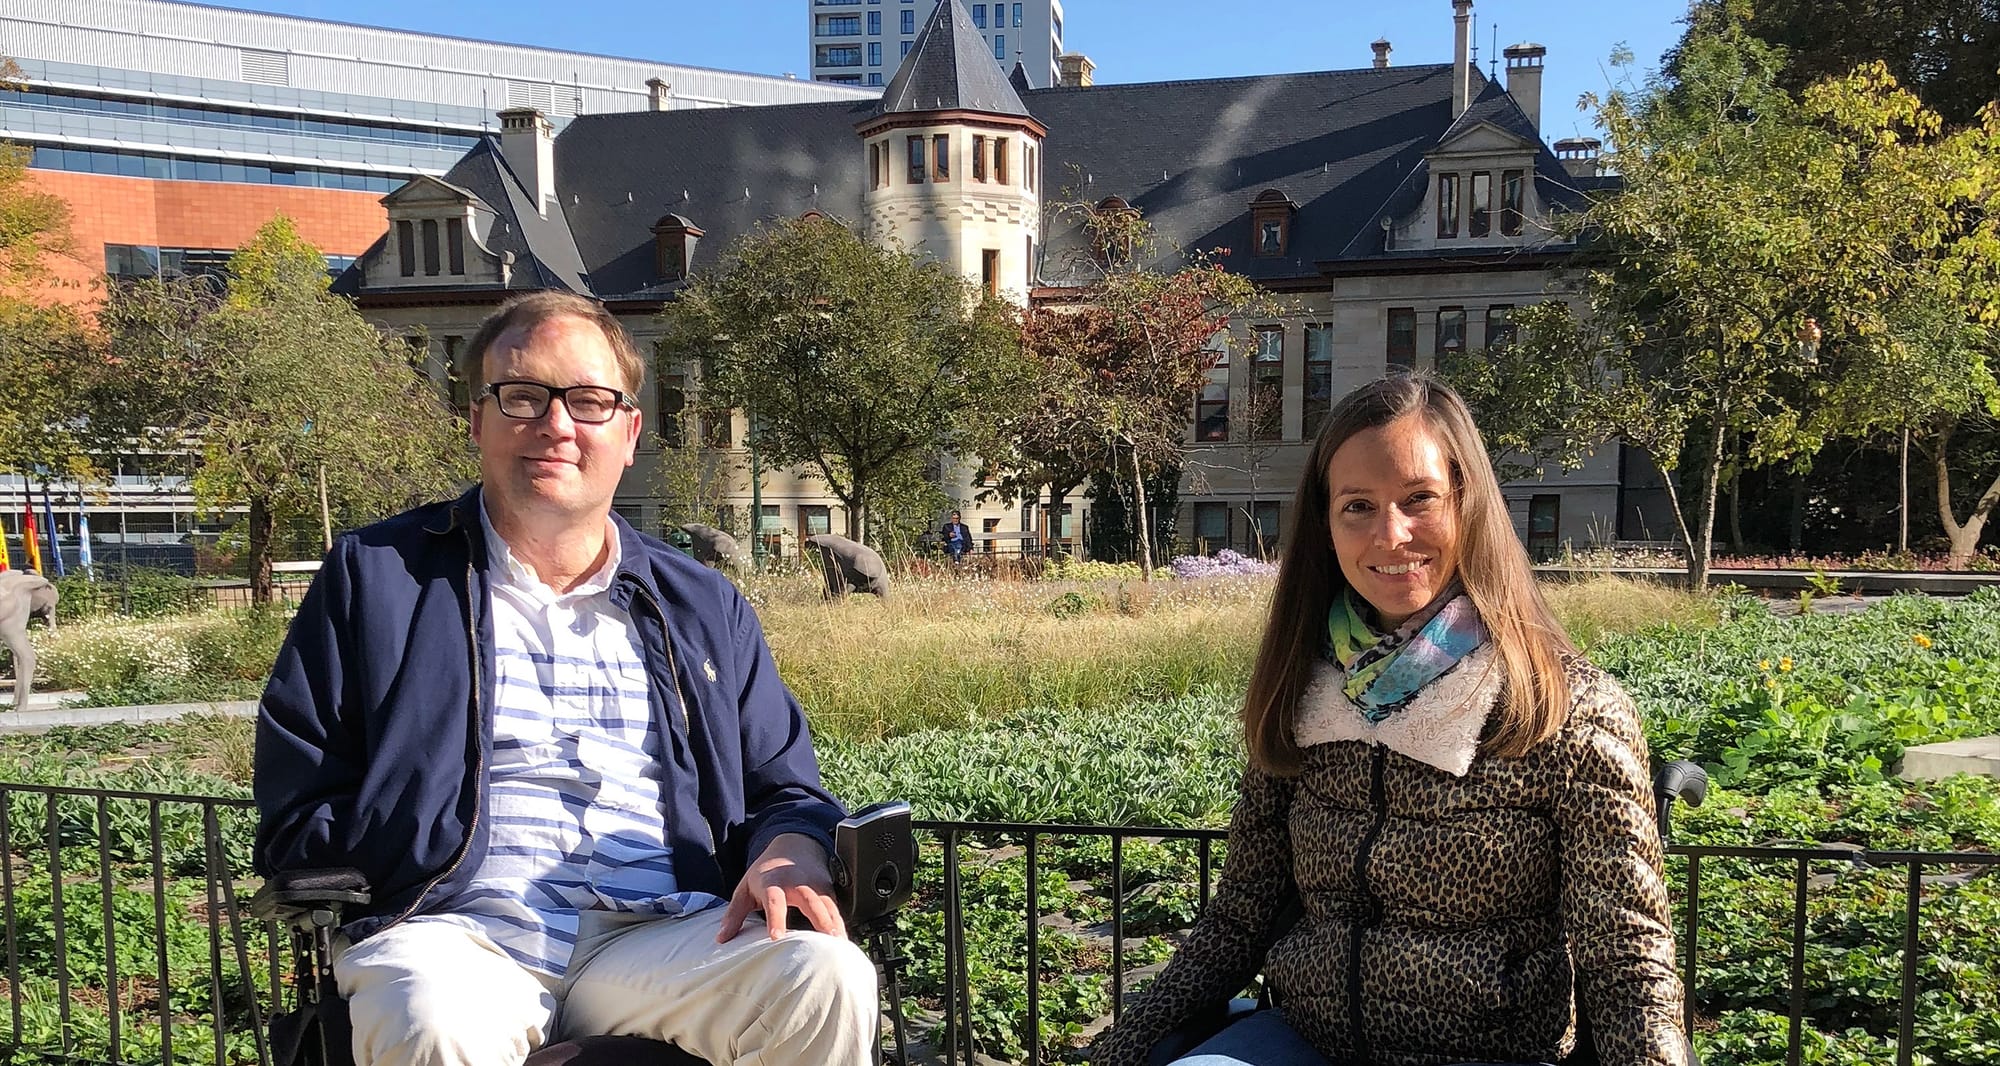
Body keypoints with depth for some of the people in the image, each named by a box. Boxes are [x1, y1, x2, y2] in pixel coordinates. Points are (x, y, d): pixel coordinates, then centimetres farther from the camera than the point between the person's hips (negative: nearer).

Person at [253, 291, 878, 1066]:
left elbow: (786, 789, 21)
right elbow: (298, 815, 8)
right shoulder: (373, 577, 12)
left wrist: (791, 849, -3)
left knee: (828, 981, -26)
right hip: (461, 933, -2)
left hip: (663, 933, 2)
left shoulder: (705, 608, 19)